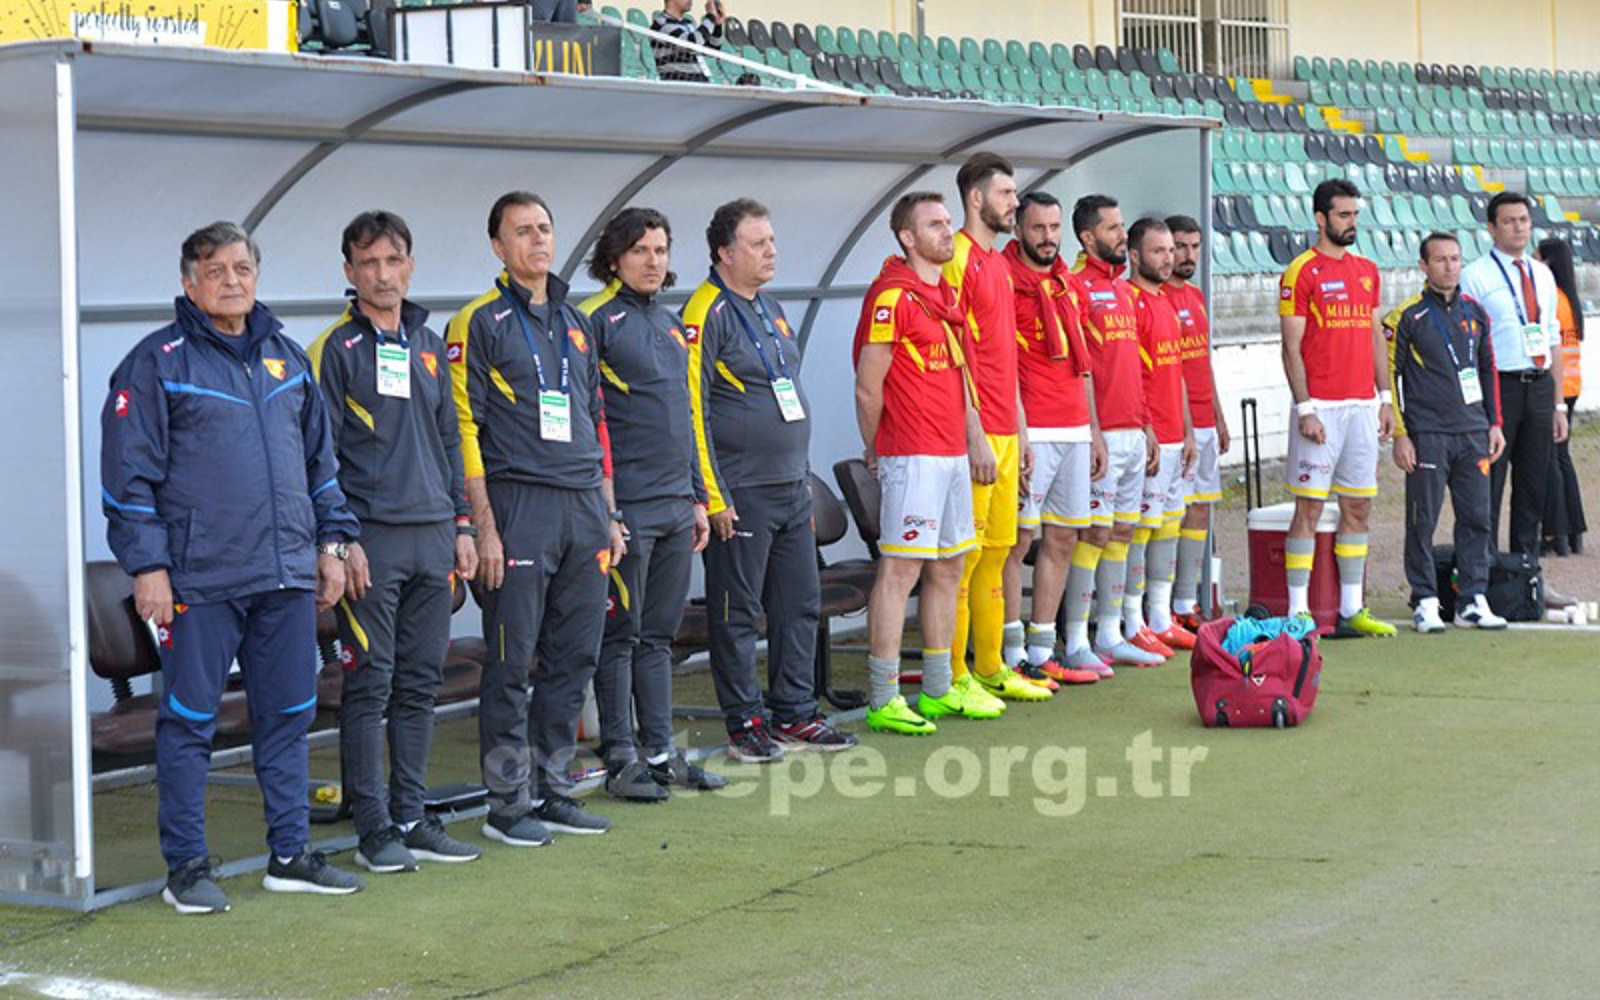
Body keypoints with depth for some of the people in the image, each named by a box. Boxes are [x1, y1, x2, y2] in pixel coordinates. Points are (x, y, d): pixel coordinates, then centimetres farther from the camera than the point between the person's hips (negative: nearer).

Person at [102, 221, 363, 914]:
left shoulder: (286, 357, 14)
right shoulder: (157, 363, -3)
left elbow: (319, 457, 22)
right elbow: (129, 474, -6)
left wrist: (331, 541, 16)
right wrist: (147, 566, -11)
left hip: (287, 574, 6)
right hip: (199, 578, -5)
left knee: (289, 714, 10)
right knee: (189, 721, 0)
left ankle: (290, 854, 19)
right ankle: (187, 867, 7)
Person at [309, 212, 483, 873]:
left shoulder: (429, 346, 15)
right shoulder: (337, 349, -4)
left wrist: (461, 524, 14)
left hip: (433, 538, 6)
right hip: (370, 540, -6)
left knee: (421, 683, 9)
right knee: (370, 685, -2)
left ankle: (411, 818, 16)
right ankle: (374, 829, 3)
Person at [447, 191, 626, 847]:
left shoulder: (575, 323, 17)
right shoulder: (480, 323, -3)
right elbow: (462, 428, -8)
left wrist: (608, 514, 17)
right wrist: (484, 525, -14)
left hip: (584, 507, 6)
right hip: (520, 504, -6)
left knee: (575, 657, 8)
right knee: (512, 663, -2)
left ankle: (553, 791, 18)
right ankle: (507, 801, 5)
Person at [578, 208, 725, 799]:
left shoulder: (670, 324, 16)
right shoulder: (597, 321, -8)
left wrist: (698, 497, 20)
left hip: (675, 505, 7)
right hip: (625, 507, -7)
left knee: (659, 636, 12)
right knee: (619, 635, -1)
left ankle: (661, 753, 17)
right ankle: (620, 760, 4)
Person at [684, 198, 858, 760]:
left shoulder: (770, 309, 15)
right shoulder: (707, 314, -12)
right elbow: (692, 409, -16)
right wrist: (713, 497, -18)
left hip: (791, 488, 8)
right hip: (742, 495, -8)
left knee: (800, 604, 11)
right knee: (738, 613, 1)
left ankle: (794, 714, 20)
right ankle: (745, 723, 9)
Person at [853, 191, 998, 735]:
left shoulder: (947, 294, 16)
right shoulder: (892, 296, -13)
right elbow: (868, 387, -12)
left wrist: (970, 437, 17)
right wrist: (877, 451, 1)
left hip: (952, 453, 9)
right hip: (912, 456, -9)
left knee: (947, 569, 13)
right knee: (900, 569, -8)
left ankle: (939, 690, 22)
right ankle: (883, 700, -5)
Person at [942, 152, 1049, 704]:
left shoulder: (998, 264, 18)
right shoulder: (957, 260, -11)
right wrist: (976, 436, -18)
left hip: (1004, 434, 9)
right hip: (976, 435, -9)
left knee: (996, 551, 13)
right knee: (963, 556, -6)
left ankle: (991, 669, 20)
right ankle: (954, 678, -2)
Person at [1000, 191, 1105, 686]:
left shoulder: (1067, 283, 17)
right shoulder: (1005, 279, -7)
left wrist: (1094, 430, 19)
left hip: (1074, 431, 8)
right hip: (1031, 433, -8)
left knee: (1061, 539, 9)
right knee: (1017, 539, -4)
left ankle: (1041, 653, 16)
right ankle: (1012, 655, 1)